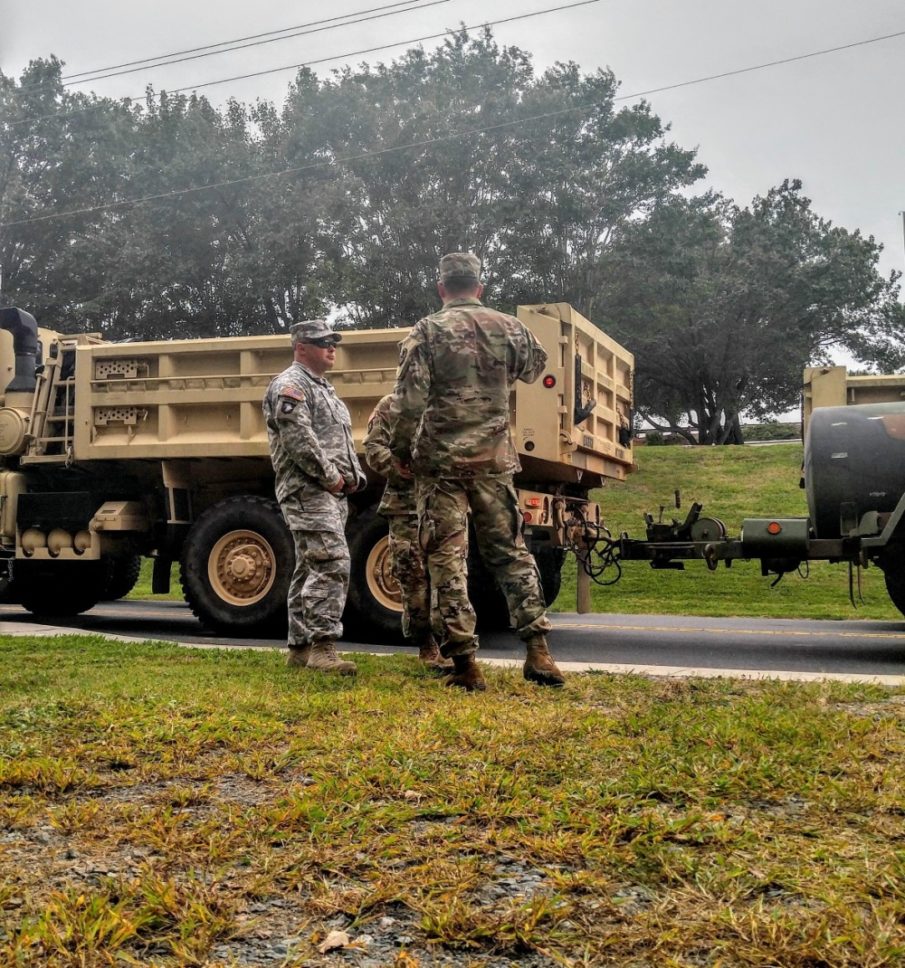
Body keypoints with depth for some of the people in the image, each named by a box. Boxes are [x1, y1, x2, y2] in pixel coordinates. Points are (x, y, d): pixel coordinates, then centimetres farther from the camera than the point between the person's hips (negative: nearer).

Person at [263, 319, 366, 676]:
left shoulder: (325, 390, 25)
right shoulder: (290, 385, -7)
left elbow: (343, 441, 26)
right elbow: (299, 439, -19)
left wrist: (353, 477, 10)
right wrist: (329, 476, -17)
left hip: (333, 493, 10)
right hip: (308, 492, -10)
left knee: (310, 569, 11)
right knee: (332, 565, -18)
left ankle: (300, 647, 16)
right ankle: (322, 648, -18)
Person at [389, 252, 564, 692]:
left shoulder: (427, 331, -4)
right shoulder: (509, 327, 6)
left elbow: (409, 401, -11)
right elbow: (534, 367, 26)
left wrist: (401, 450, 2)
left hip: (440, 461, -3)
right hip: (494, 460, 3)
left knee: (448, 559, 2)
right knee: (511, 552, 12)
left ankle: (465, 663, 0)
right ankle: (537, 650, 6)